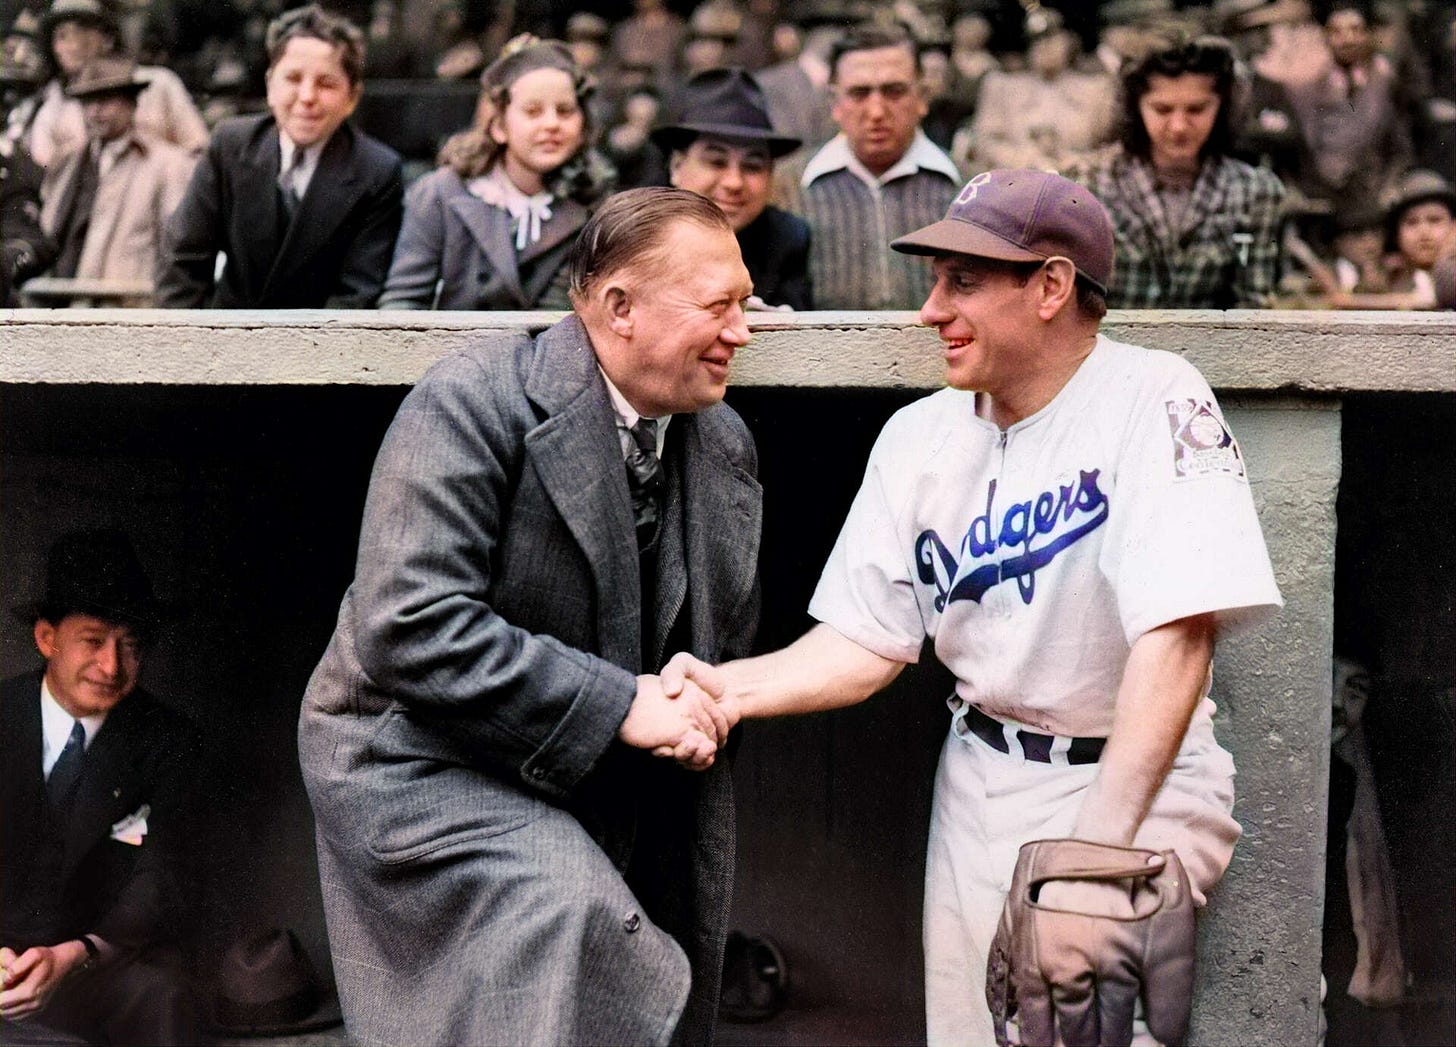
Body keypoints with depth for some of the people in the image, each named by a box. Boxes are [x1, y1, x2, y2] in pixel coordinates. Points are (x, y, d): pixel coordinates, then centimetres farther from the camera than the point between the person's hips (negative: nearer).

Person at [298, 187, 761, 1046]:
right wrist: (616, 705, -27)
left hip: (586, 791, 7)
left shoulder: (726, 447, 5)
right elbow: (409, 628, -27)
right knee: (568, 908, -31)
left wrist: (699, 710, -5)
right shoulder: (475, 405, -17)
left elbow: (722, 644, 19)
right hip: (424, 765, -7)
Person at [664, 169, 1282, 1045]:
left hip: (1135, 780, -5)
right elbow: (867, 643, 2)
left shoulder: (1154, 405, -18)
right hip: (978, 780, 5)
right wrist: (735, 688, -16)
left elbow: (1174, 638, -27)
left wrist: (1095, 852, -32)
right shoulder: (920, 437, 2)